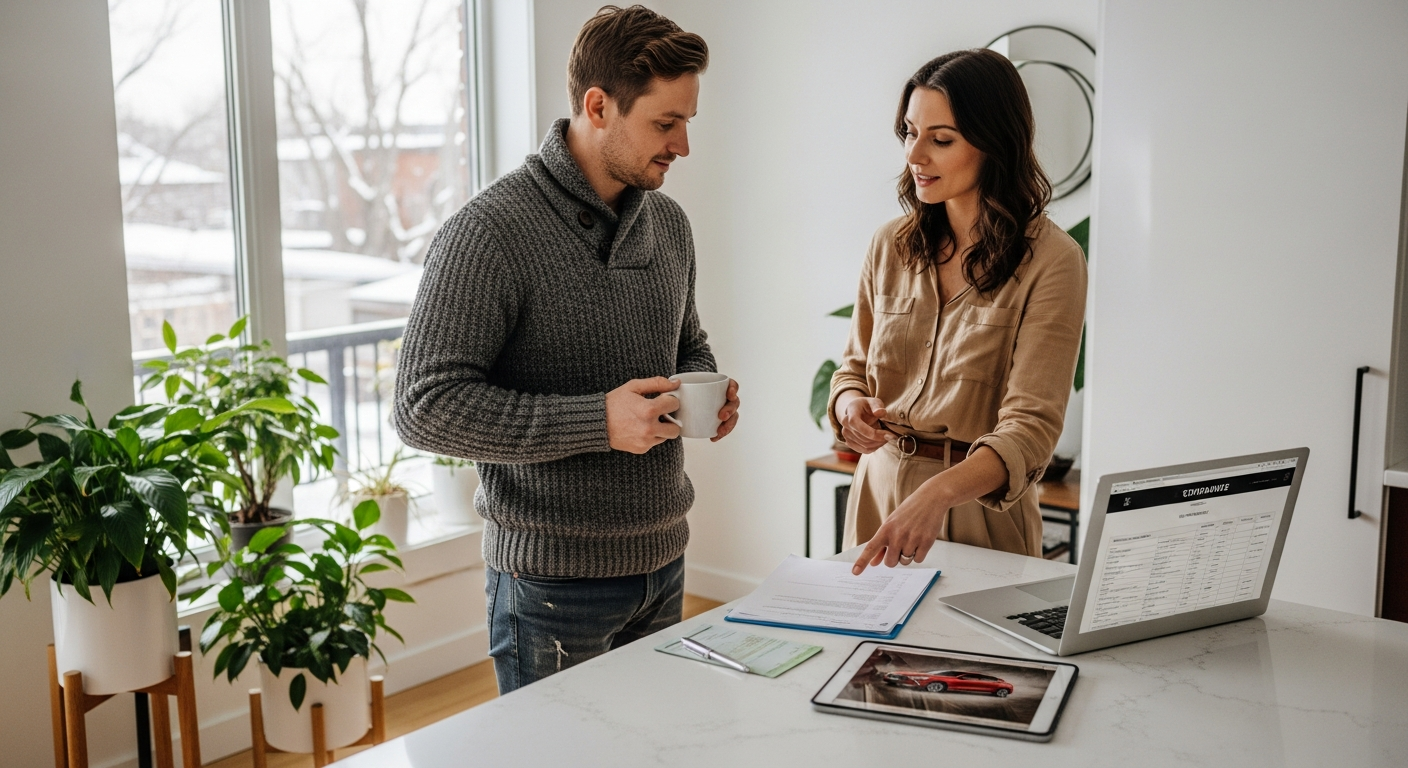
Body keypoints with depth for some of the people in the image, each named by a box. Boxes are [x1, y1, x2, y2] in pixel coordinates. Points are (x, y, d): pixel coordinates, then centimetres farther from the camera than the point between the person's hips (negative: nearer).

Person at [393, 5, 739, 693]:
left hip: (662, 562, 7)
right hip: (554, 580, -7)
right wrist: (597, 420, -25)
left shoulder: (668, 222, 7)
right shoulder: (490, 233, -17)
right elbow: (426, 408, -21)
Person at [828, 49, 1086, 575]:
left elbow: (1032, 426, -23)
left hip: (978, 504, -4)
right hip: (880, 488, 5)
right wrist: (850, 403, -11)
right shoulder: (891, 246, 2)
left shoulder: (1049, 261, -15)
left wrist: (937, 494, -40)